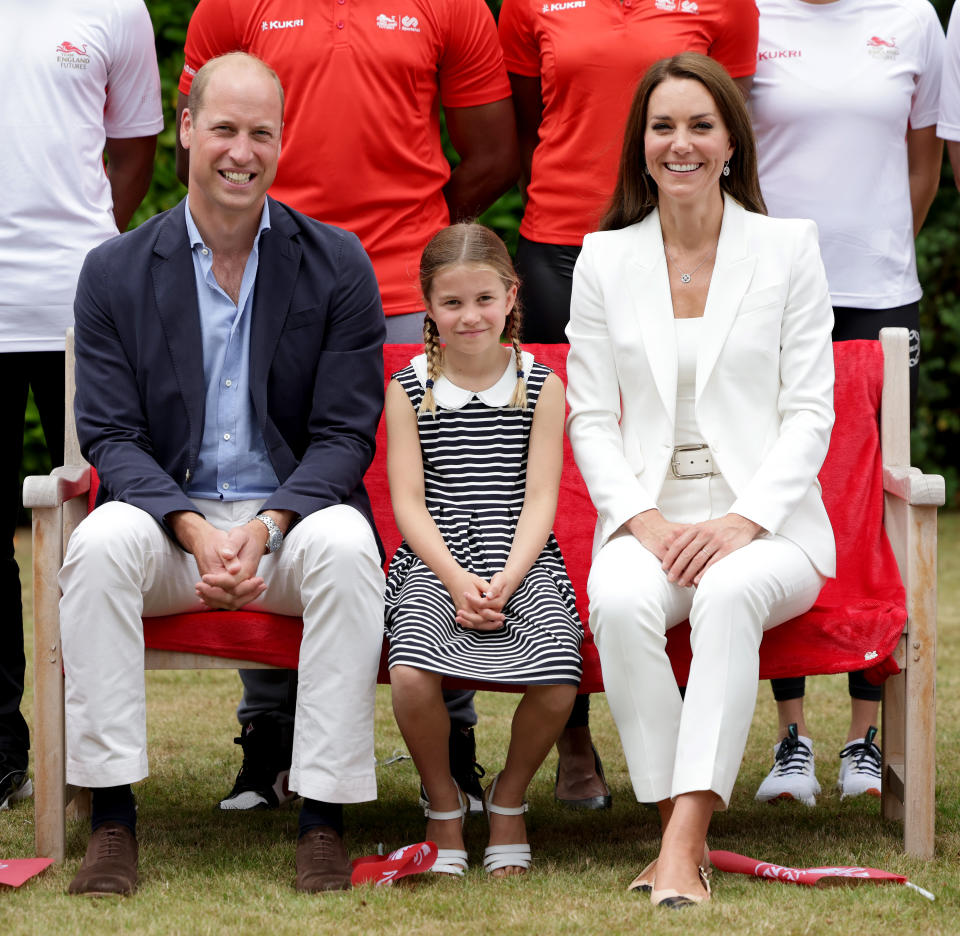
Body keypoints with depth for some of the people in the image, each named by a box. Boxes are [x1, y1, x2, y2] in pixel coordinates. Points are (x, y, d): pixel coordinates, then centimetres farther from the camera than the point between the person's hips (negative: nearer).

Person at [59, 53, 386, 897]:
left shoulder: (338, 265, 1)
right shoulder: (116, 273, 3)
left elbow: (346, 434, -3)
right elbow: (110, 436, -2)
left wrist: (264, 529, -19)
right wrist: (194, 530, -19)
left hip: (294, 516, -1)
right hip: (169, 516, 1)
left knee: (346, 548, -34)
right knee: (101, 544, -31)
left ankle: (324, 818, -27)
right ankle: (111, 816, -25)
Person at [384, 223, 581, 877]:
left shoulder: (541, 386, 7)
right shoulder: (409, 389, 8)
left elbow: (540, 499, 1)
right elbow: (408, 502, 2)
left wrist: (504, 580, -14)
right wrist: (456, 579, -14)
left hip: (524, 560, 0)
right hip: (435, 562, 0)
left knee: (557, 679, -28)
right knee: (411, 672, -31)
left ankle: (510, 799, 5)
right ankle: (443, 802, 0)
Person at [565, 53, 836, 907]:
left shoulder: (789, 247, 6)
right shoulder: (603, 260, 11)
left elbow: (810, 412, 1)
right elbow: (590, 419, 7)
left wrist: (742, 521, -14)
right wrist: (642, 520, -10)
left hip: (767, 522, -1)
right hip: (649, 519, 2)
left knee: (729, 591, -36)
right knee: (618, 600, -34)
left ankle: (682, 843, -42)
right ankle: (680, 831, -29)